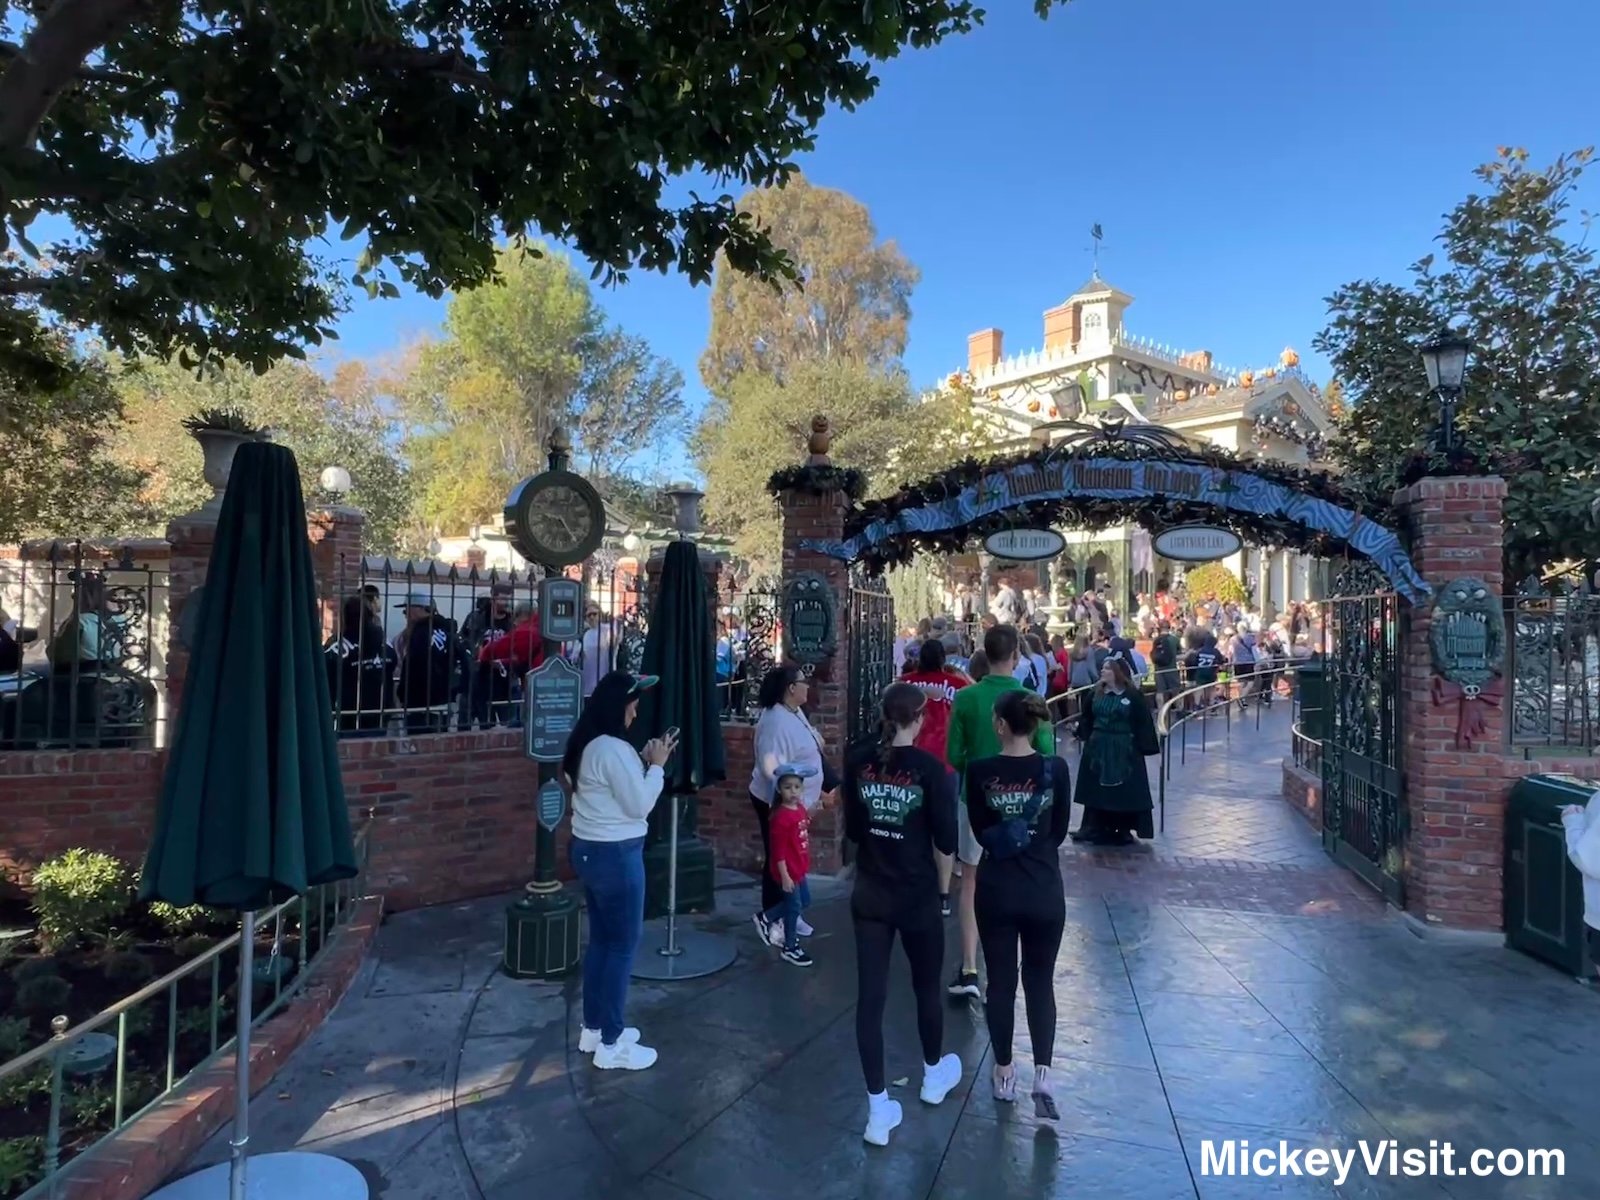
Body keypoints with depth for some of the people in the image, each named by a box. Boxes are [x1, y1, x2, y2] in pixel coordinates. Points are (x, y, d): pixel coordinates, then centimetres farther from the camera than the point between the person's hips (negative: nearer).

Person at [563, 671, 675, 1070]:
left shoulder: (588, 744, 8)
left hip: (589, 849, 10)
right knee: (623, 944, 2)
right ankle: (611, 1044, 12)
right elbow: (639, 805, -19)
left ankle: (593, 1029, 30)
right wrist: (656, 765, -8)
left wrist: (643, 761, 8)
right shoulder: (613, 749, -23)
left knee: (600, 938, 18)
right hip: (615, 855, -10)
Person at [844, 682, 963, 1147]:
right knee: (926, 987, 21)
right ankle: (934, 1075, 44)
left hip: (869, 895, 3)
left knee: (870, 997, 7)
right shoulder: (929, 768, -16)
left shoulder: (858, 762, -5)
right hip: (917, 897, -2)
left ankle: (878, 1110, 13)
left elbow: (851, 830, 4)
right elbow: (947, 842, -12)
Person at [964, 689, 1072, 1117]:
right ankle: (1042, 1073, 5)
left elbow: (979, 830, -1)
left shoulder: (980, 771, -11)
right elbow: (1060, 831, 2)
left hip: (996, 890, 0)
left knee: (1000, 982, 13)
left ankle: (1004, 1074, 24)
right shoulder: (1056, 769, -9)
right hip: (1044, 891, 1)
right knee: (1040, 982, 15)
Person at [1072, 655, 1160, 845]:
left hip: (1124, 750, -4)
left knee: (1124, 791, 4)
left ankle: (1123, 830, 17)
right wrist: (1082, 735, 3)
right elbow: (1087, 717, 12)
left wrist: (1144, 747, -12)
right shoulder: (1097, 693, 3)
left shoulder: (1133, 695, -11)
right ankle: (1095, 828, 20)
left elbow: (1143, 723, -10)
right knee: (1097, 788, 10)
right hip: (1098, 747, 5)